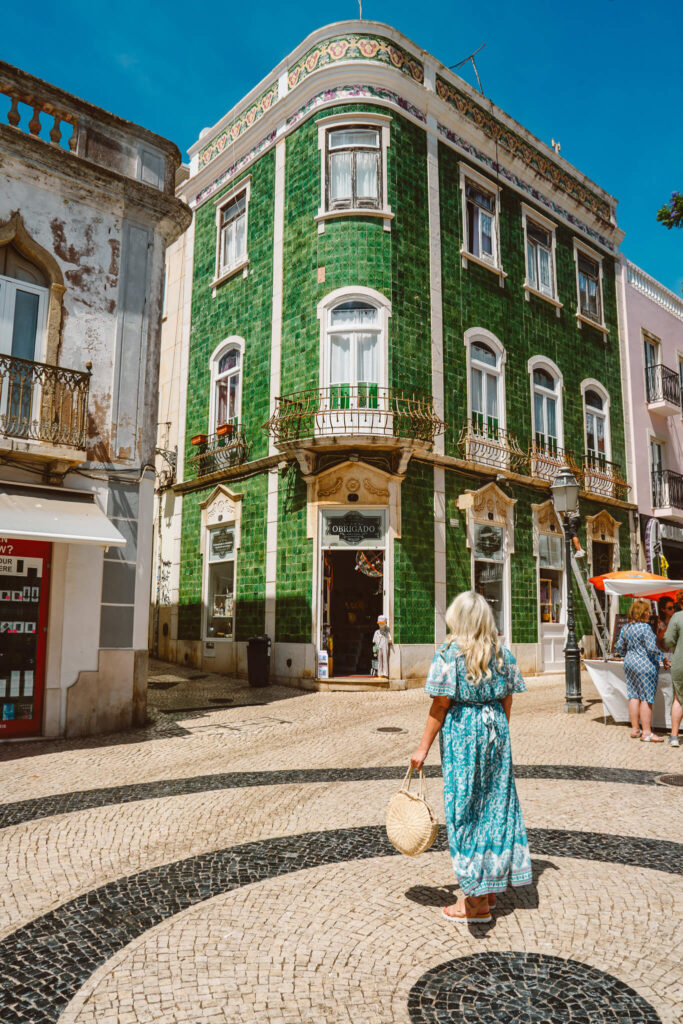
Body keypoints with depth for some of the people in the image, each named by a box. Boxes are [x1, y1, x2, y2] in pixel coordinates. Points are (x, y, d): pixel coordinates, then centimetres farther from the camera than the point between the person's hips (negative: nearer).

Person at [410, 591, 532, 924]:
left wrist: (423, 747, -5)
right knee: (494, 805, 16)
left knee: (466, 809, 5)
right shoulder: (501, 652, 2)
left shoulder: (449, 653, -13)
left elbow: (441, 705, -12)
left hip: (461, 733, -5)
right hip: (495, 731, 6)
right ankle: (489, 888, 30)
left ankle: (477, 902, 14)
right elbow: (507, 700, 6)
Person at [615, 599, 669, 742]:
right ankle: (646, 733, -1)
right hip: (645, 665, -8)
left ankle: (635, 729, 17)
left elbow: (619, 647, 12)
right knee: (646, 698, -3)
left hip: (629, 664, 8)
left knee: (634, 696, 11)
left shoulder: (625, 628, 8)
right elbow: (652, 648, -19)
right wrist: (663, 659, -5)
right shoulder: (645, 627, -15)